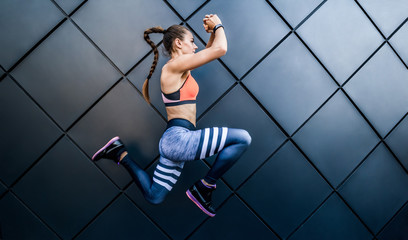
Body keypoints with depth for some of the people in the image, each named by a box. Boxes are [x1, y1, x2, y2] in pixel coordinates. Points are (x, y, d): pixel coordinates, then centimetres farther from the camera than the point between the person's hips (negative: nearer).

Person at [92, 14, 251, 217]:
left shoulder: (180, 68, 18)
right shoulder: (174, 65, -9)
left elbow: (209, 52, 32)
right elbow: (220, 49, -14)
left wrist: (213, 32, 17)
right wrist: (218, 26, 4)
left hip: (175, 141, 10)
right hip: (178, 138, -10)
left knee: (153, 196, 21)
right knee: (242, 138, -18)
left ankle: (121, 154, 22)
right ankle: (203, 188, -5)